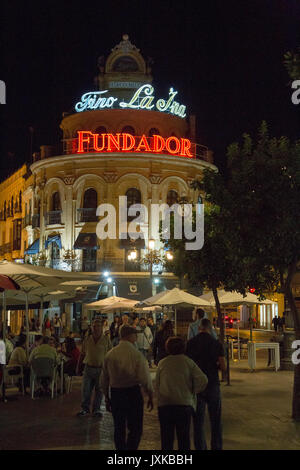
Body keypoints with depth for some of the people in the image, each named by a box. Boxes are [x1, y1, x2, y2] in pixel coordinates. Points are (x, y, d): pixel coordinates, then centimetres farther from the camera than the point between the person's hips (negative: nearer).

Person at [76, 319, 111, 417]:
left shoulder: (106, 339, -3)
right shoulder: (87, 339, 4)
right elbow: (82, 354, 13)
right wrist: (78, 366, 12)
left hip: (101, 369, -2)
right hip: (89, 368, 2)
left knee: (99, 390, 5)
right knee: (85, 389, 1)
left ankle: (96, 409, 19)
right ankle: (85, 408, 16)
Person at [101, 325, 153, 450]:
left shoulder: (110, 354, 3)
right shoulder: (136, 354, -11)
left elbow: (104, 379, 8)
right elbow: (145, 378, -13)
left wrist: (107, 398, 19)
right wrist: (150, 396, -1)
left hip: (115, 393, 5)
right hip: (133, 392, -4)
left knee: (119, 429, 15)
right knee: (135, 429, 2)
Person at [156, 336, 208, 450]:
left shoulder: (162, 363, 5)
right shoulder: (188, 362, 1)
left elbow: (157, 384, 7)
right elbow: (203, 380, -8)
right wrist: (192, 392, 6)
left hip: (164, 404, 1)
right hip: (184, 403, -1)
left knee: (166, 438, 9)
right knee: (184, 438, 10)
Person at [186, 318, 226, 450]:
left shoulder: (190, 343, -4)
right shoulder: (216, 343, -6)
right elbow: (223, 367, -8)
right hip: (213, 384, -1)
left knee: (198, 420, 9)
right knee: (215, 420, 11)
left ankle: (200, 447, 11)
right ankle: (216, 447, 14)